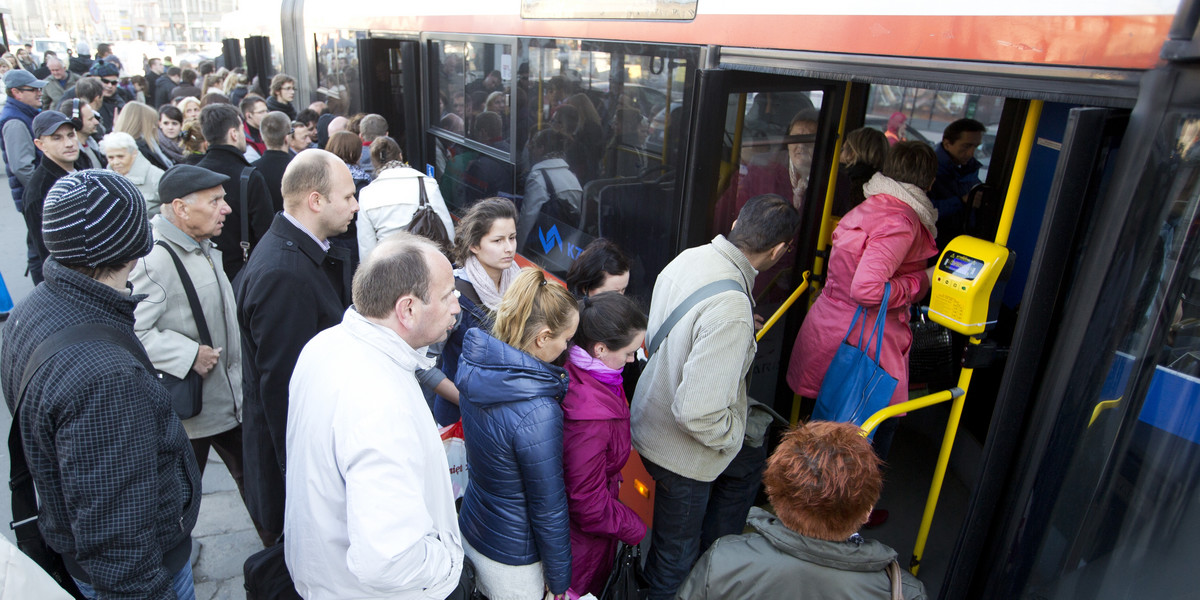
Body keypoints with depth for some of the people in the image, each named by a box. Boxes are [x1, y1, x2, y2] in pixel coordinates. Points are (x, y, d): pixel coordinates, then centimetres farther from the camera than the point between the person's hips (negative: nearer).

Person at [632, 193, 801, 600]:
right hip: (680, 448, -9)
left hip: (654, 419, 9)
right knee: (676, 555, 15)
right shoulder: (731, 309, -35)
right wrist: (734, 435, -15)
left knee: (748, 463, 31)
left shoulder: (688, 258, -9)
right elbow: (698, 411, -36)